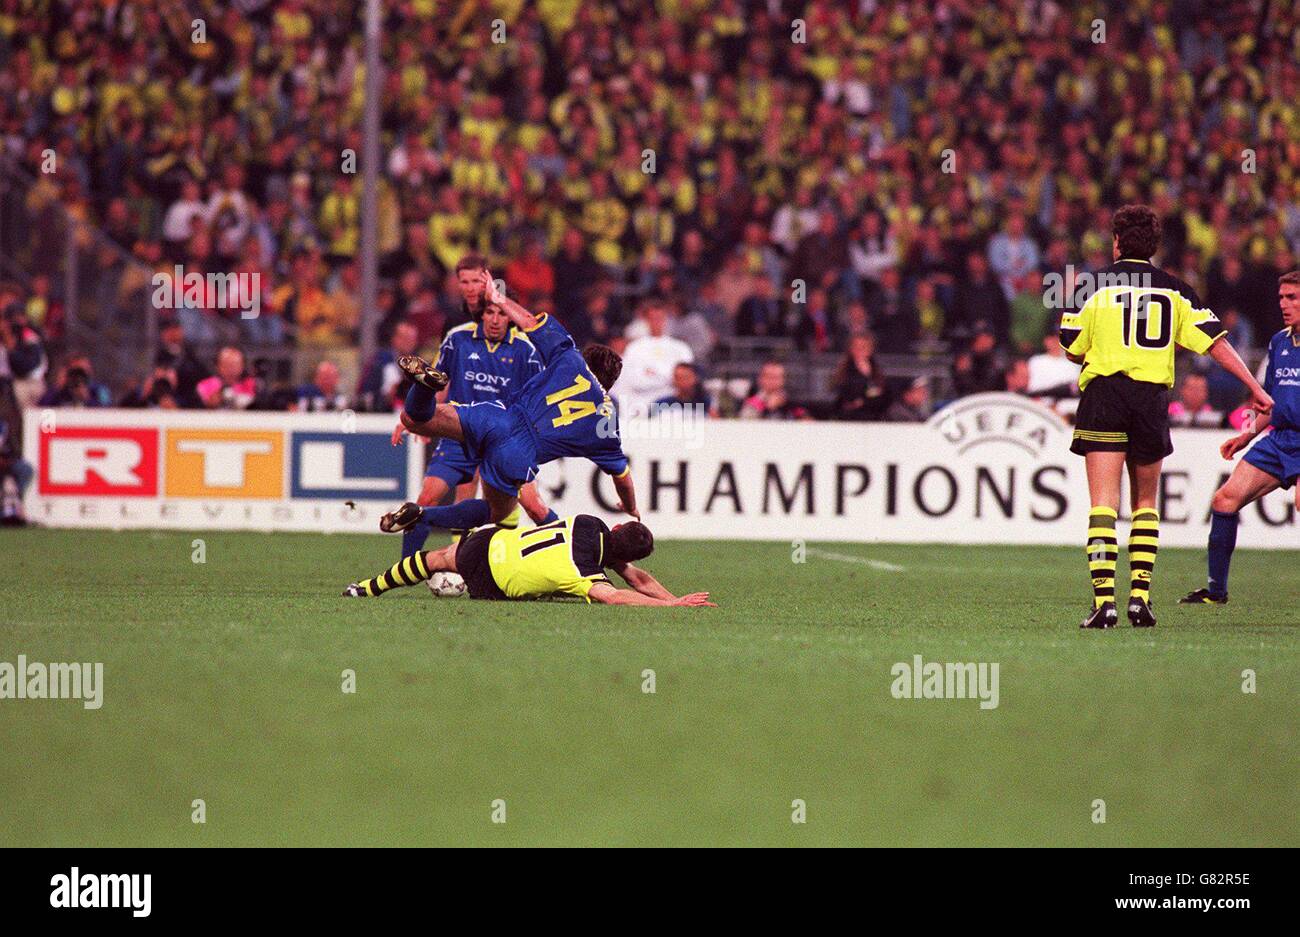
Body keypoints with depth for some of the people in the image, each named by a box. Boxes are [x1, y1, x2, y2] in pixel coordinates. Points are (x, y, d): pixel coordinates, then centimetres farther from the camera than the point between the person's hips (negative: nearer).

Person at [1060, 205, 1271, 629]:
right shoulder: (1175, 291, 8)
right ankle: (1140, 597, 9)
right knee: (1146, 503, 16)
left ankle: (1104, 598, -18)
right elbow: (1215, 341, 4)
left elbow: (1073, 350, 4)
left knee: (1103, 504, -6)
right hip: (1153, 396, 2)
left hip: (1104, 392, -2)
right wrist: (1255, 387, 6)